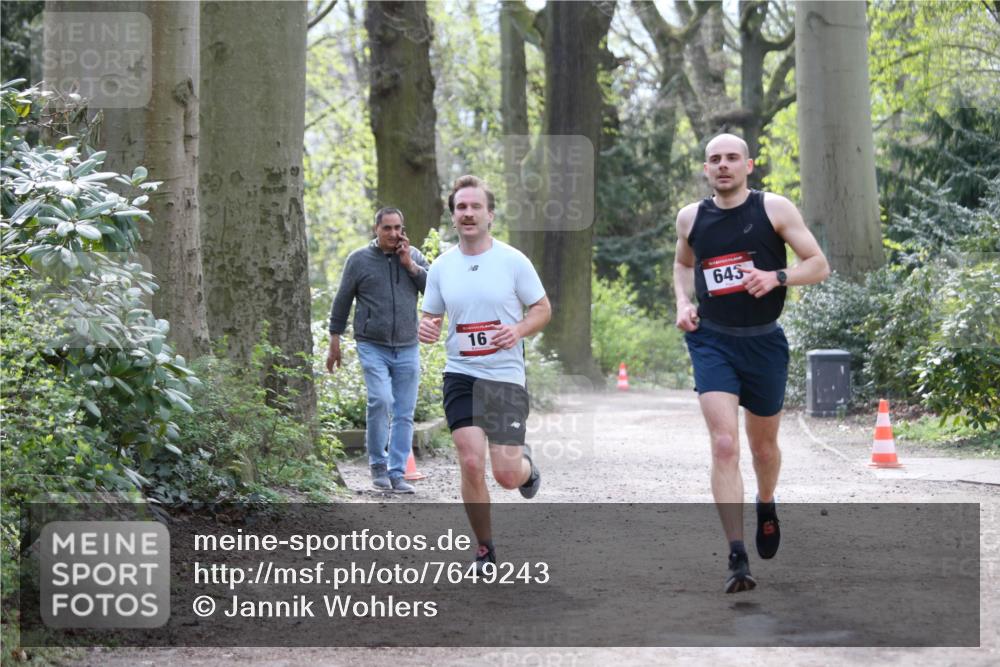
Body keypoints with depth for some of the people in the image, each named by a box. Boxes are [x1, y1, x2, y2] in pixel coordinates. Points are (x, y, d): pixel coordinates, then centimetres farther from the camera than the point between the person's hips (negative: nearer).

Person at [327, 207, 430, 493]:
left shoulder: (414, 257, 9)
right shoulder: (359, 260, 3)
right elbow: (342, 302, 8)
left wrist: (410, 265, -6)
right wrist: (335, 343, 7)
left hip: (407, 349, 3)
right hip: (372, 346, -3)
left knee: (405, 413, 1)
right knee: (380, 400, -20)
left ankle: (397, 473, 9)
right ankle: (377, 463, -2)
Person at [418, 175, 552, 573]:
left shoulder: (513, 261, -3)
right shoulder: (441, 267, 5)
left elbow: (543, 309, 4)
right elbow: (428, 315, 15)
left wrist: (519, 330, -16)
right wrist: (425, 328, -10)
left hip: (506, 376, -2)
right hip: (460, 375, 2)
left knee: (506, 475, -7)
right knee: (471, 463, -11)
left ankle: (526, 467, 33)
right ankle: (485, 551, 7)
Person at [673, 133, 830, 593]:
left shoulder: (774, 209, -4)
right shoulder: (691, 217, 4)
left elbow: (819, 265, -3)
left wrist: (776, 277, -20)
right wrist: (683, 302, 6)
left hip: (763, 342, 0)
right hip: (711, 341, 0)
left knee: (763, 444, 16)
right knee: (724, 445, -16)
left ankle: (766, 505, 50)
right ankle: (737, 557, -17)